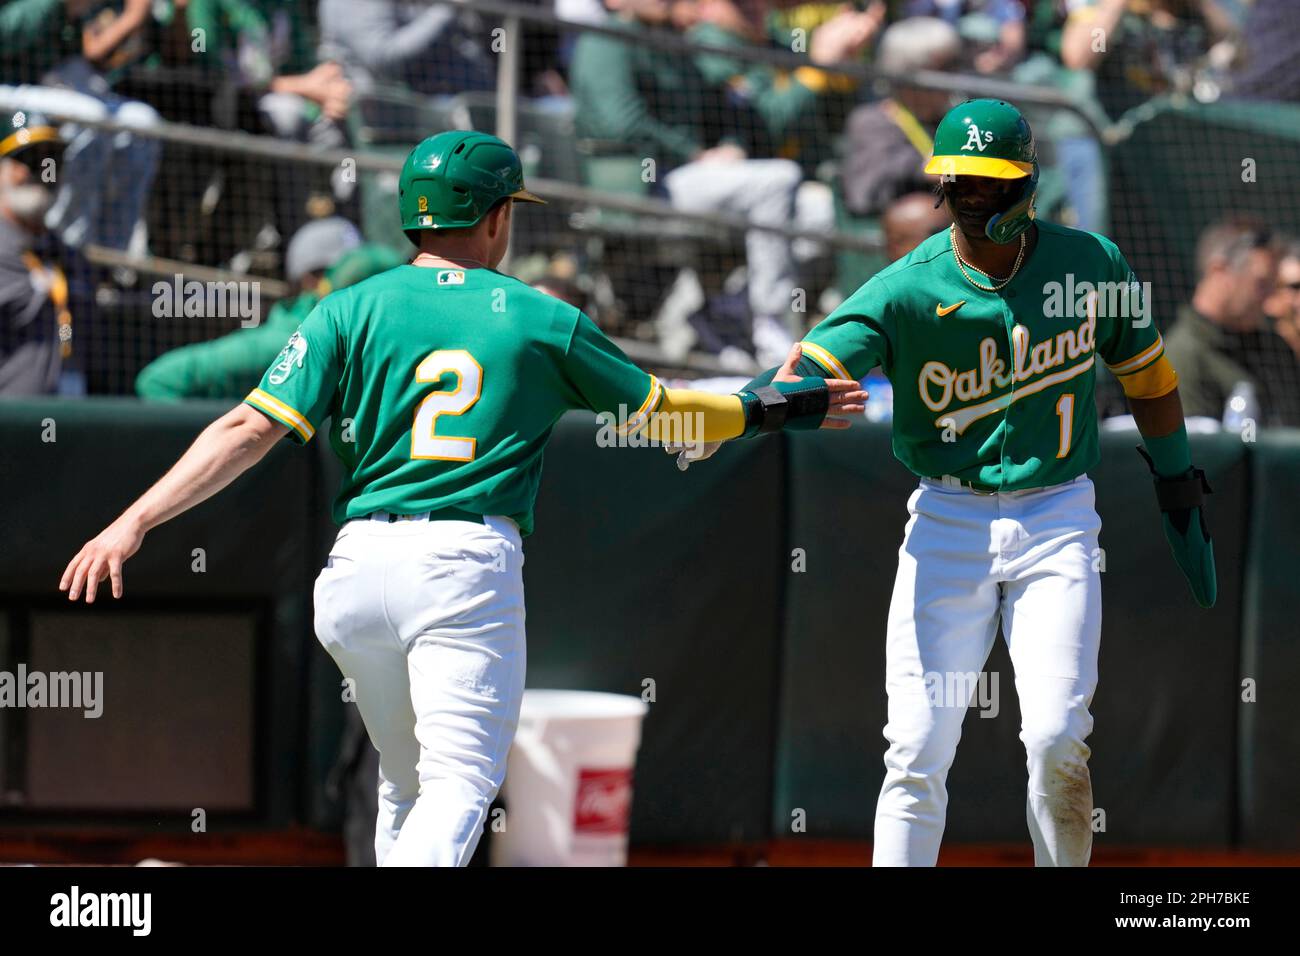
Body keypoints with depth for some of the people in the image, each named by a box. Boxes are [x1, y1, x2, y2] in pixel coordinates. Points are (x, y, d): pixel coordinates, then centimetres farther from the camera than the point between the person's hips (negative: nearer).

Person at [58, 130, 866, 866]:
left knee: (406, 783, 20)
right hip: (473, 564, -3)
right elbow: (660, 413, 19)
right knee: (458, 782, -9)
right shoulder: (545, 321, 8)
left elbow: (253, 428, -2)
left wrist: (137, 521, -4)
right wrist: (776, 408, 35)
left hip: (361, 564, 3)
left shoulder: (351, 311, 8)